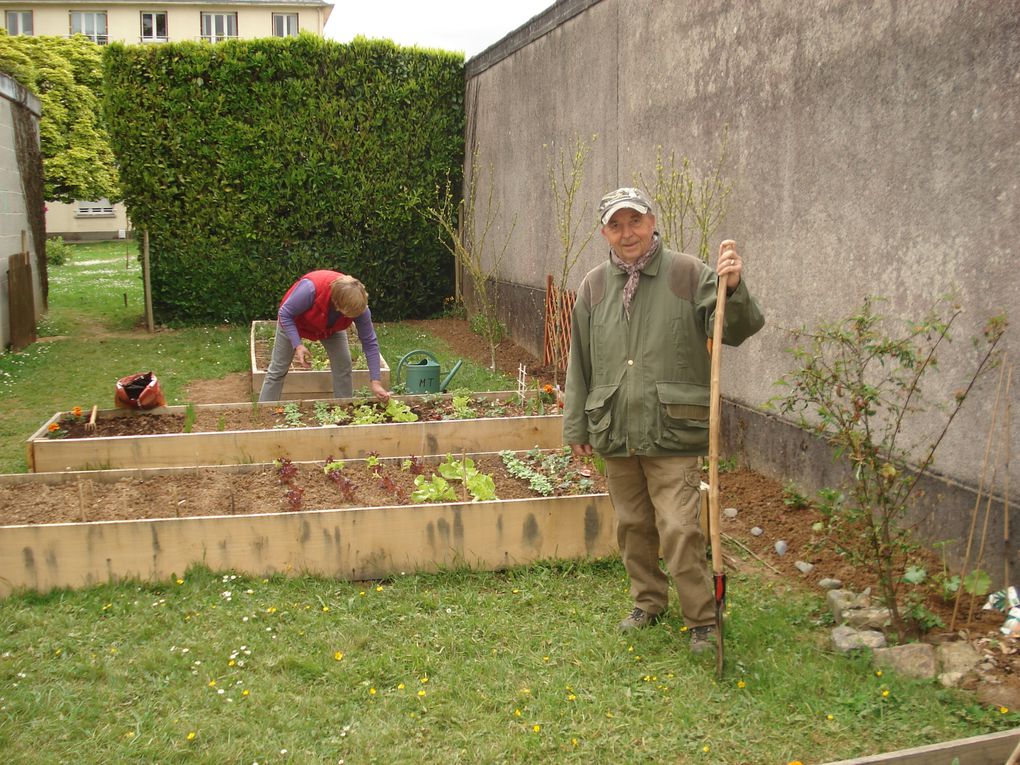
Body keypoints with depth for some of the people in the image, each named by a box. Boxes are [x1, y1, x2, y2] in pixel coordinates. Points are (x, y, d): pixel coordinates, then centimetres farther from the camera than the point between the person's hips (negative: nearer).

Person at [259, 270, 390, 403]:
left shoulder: (358, 304, -34)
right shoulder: (311, 288, -45)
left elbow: (370, 342, -24)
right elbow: (285, 314, -29)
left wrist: (376, 382, -27)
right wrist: (298, 345, -40)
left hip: (330, 326, 3)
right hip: (293, 321, -3)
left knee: (343, 367, -6)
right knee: (278, 369, 0)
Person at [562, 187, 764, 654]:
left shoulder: (687, 274, -4)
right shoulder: (594, 286, 7)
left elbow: (735, 332, -9)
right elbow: (579, 364, 12)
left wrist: (733, 290, -29)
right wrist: (576, 426, 12)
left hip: (672, 433, -4)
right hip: (614, 433, 4)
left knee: (680, 529, -7)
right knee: (632, 526, 16)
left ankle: (702, 620, 10)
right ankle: (648, 602, 35)